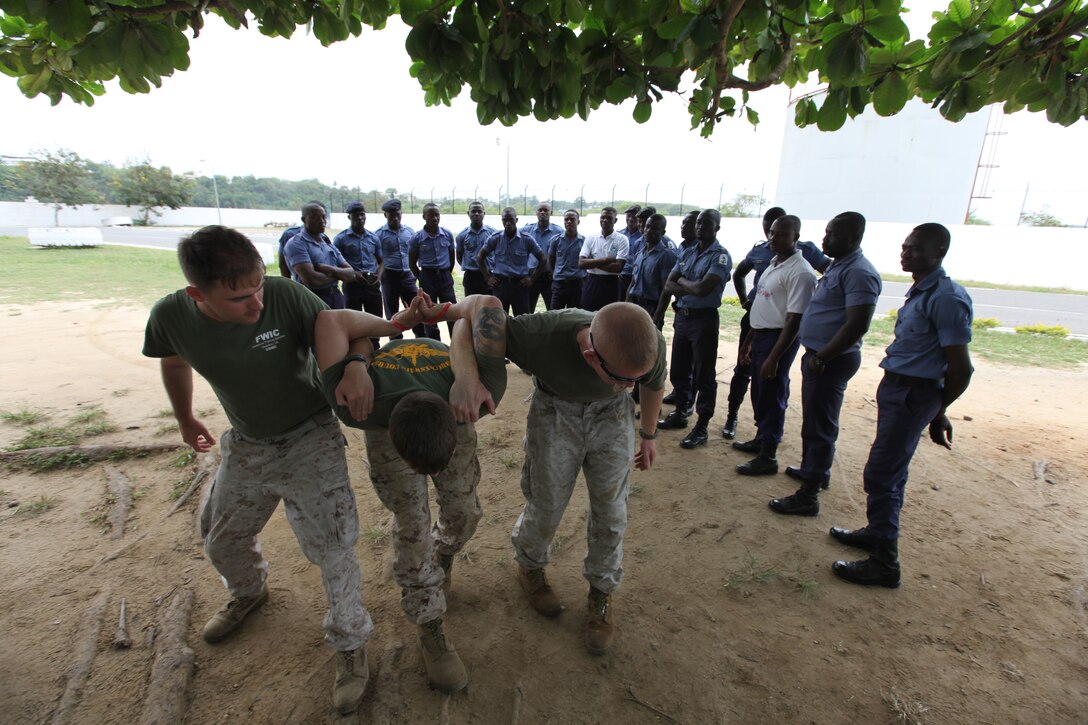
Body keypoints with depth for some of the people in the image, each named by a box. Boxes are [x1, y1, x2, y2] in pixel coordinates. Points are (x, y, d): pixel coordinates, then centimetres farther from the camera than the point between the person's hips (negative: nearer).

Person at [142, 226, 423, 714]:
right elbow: (174, 363, 6)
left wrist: (393, 324, -34)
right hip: (245, 445, 5)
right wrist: (185, 420, 20)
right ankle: (249, 591, 58)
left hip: (309, 441, -4)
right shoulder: (171, 316, -16)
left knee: (332, 550, -4)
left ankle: (349, 643, 21)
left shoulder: (284, 296, -28)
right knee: (221, 540, 24)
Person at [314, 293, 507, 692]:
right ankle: (430, 629, 13)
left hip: (453, 411, 2)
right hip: (384, 413, -1)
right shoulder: (360, 407, -44)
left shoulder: (480, 395, -45)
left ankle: (442, 557, 36)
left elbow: (485, 304, -39)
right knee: (412, 524, -6)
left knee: (463, 511, 0)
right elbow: (330, 320, -33)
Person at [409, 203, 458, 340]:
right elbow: (412, 263, 2)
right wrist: (421, 278, 2)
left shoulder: (447, 234, 1)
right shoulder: (417, 238, -6)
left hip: (445, 276, 2)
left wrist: (446, 274, 10)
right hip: (427, 277, -1)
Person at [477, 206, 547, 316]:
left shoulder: (526, 239, -1)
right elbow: (480, 257, 11)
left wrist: (532, 279, 1)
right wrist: (488, 277, 5)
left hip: (520, 284, -1)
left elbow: (543, 260, 5)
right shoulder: (495, 238, 2)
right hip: (500, 283, 1)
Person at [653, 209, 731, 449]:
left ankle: (702, 427, 10)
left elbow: (703, 289, -21)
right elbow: (668, 286, 8)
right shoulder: (687, 253, 11)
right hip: (682, 316, 7)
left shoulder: (721, 256, -9)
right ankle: (680, 414, 32)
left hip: (704, 319, -7)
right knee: (678, 370, 15)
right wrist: (658, 315, 1)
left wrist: (681, 281, -4)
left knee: (703, 375, 1)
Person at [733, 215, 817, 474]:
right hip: (760, 335, 9)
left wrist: (774, 357, -24)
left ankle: (768, 457, 11)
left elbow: (794, 320, -21)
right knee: (759, 392, 19)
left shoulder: (800, 272, -17)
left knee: (772, 396, -1)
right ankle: (761, 438, 37)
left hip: (779, 338, -9)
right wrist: (749, 341, 18)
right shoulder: (774, 264, 12)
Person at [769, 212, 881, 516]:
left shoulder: (859, 273, -19)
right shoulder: (837, 266, 13)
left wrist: (820, 358, -22)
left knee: (819, 425, -4)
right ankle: (814, 469, 39)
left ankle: (808, 496, 4)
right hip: (818, 355, 10)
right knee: (815, 420, 22)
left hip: (832, 360, -10)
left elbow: (857, 325, -25)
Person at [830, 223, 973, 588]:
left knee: (880, 475, -4)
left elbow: (960, 369, -17)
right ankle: (877, 531, 37)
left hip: (914, 394, -9)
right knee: (892, 472, 20)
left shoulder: (947, 298, -18)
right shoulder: (919, 292, 12)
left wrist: (938, 412, -4)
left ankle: (884, 562, 8)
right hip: (895, 388, 9)